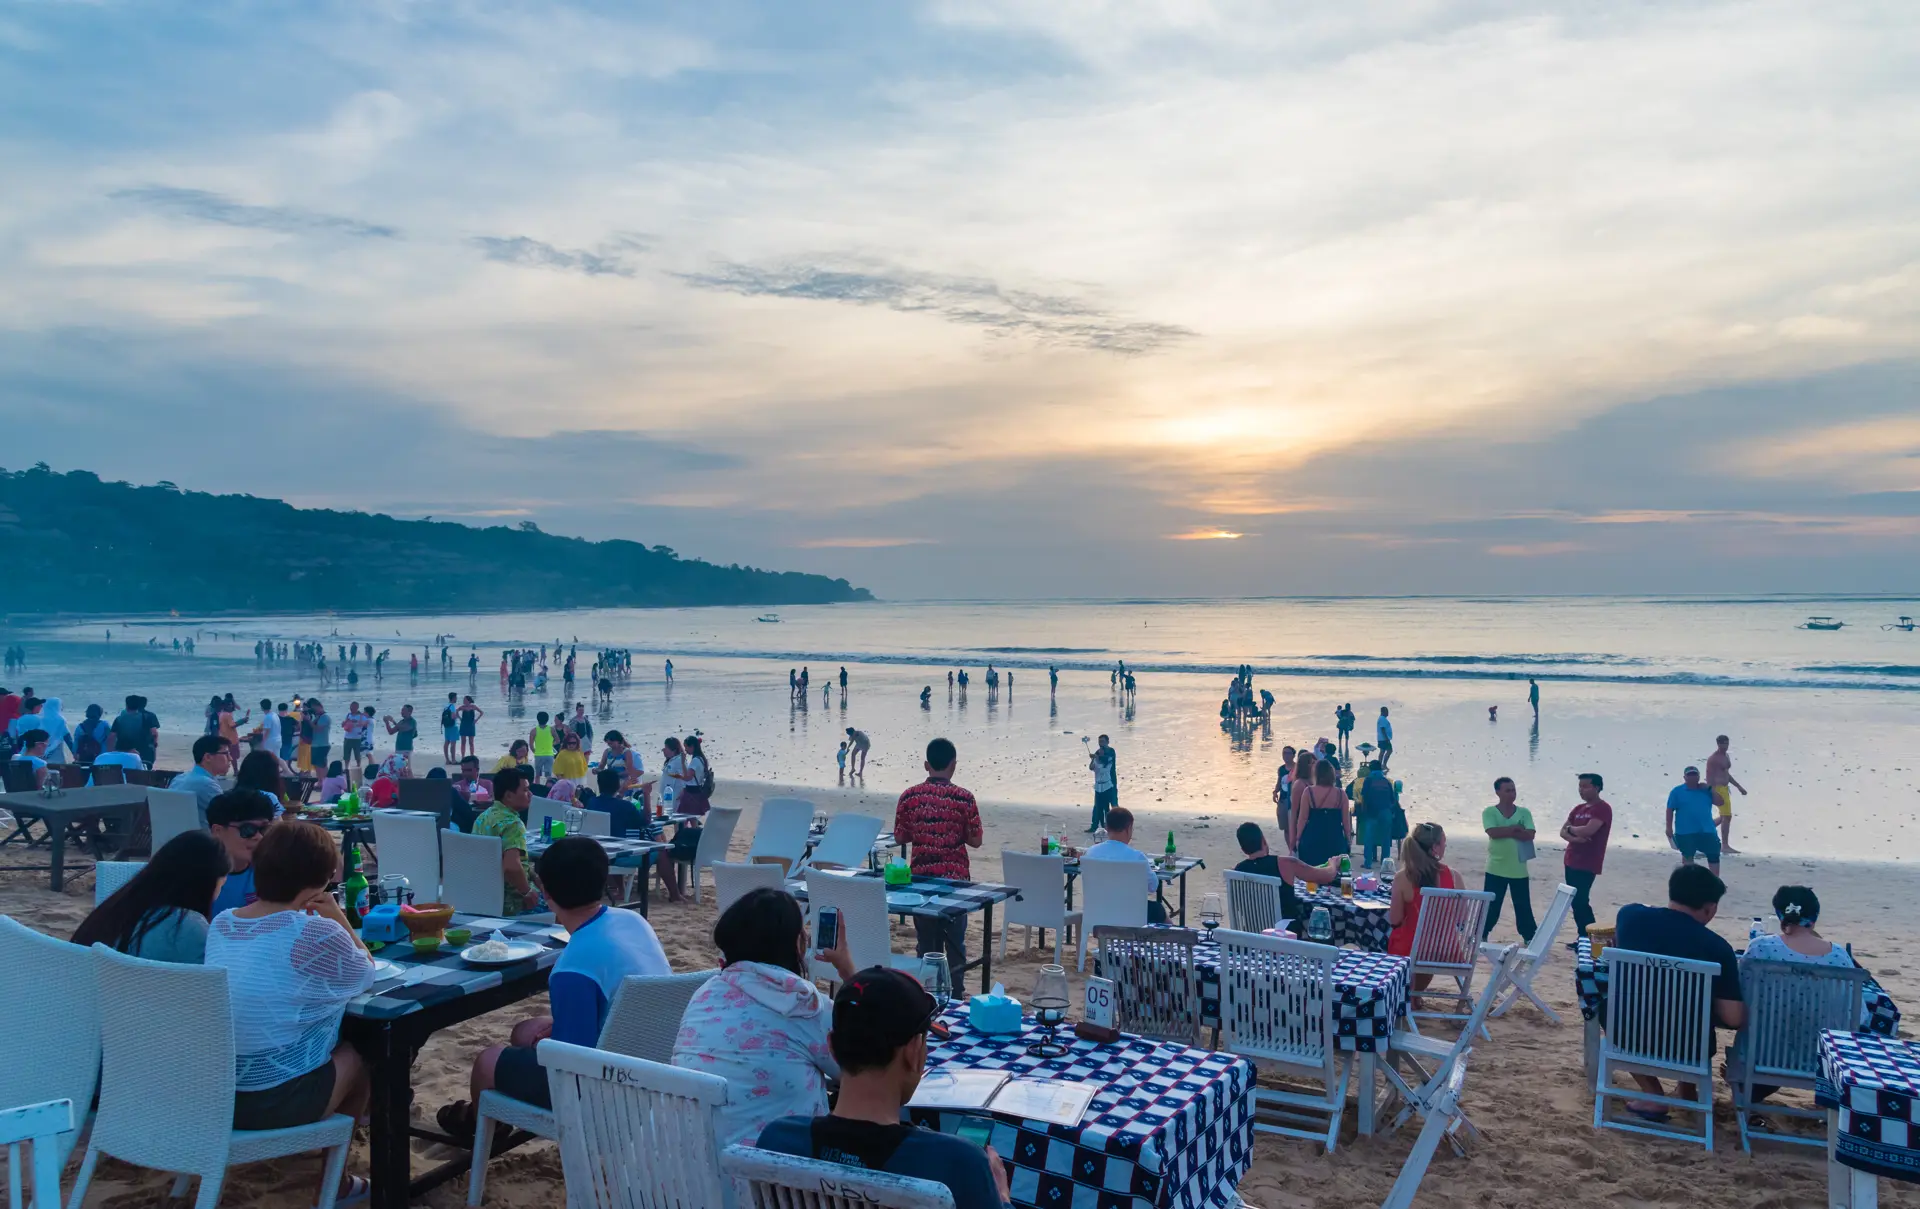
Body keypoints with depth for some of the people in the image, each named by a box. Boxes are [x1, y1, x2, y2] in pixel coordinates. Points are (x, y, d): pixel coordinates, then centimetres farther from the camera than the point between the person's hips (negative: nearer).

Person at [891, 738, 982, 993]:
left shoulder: (908, 796, -4)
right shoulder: (964, 798, -9)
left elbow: (899, 837, 4)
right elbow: (976, 840, -4)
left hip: (921, 877, 2)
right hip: (955, 877, -1)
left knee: (926, 941, 10)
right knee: (955, 941, 9)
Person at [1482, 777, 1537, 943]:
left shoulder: (1524, 812, 4)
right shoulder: (1489, 812, -2)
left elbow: (1530, 835, -9)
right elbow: (1493, 833, -18)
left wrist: (1505, 831, -14)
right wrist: (1515, 828, -12)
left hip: (1519, 869, 2)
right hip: (1496, 868, -2)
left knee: (1523, 906, 9)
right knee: (1490, 906, 2)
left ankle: (1530, 937, 19)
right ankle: (1481, 936, 13)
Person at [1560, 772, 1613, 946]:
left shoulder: (1602, 809, -10)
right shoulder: (1578, 809, 14)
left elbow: (1588, 830, -23)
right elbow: (1563, 831, 9)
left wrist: (1571, 829, -4)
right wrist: (1575, 838, -12)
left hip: (1588, 865, -8)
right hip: (1572, 862, 8)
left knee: (1580, 901, -11)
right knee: (1575, 901, 10)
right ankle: (1583, 937, 18)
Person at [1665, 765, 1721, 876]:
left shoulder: (1705, 790, 10)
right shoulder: (1677, 791, -2)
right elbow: (1670, 810, -3)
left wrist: (1710, 789, -7)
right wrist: (1669, 828, -8)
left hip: (1707, 830, 3)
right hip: (1685, 832, -3)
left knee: (1714, 855, 1)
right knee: (1687, 856, 9)